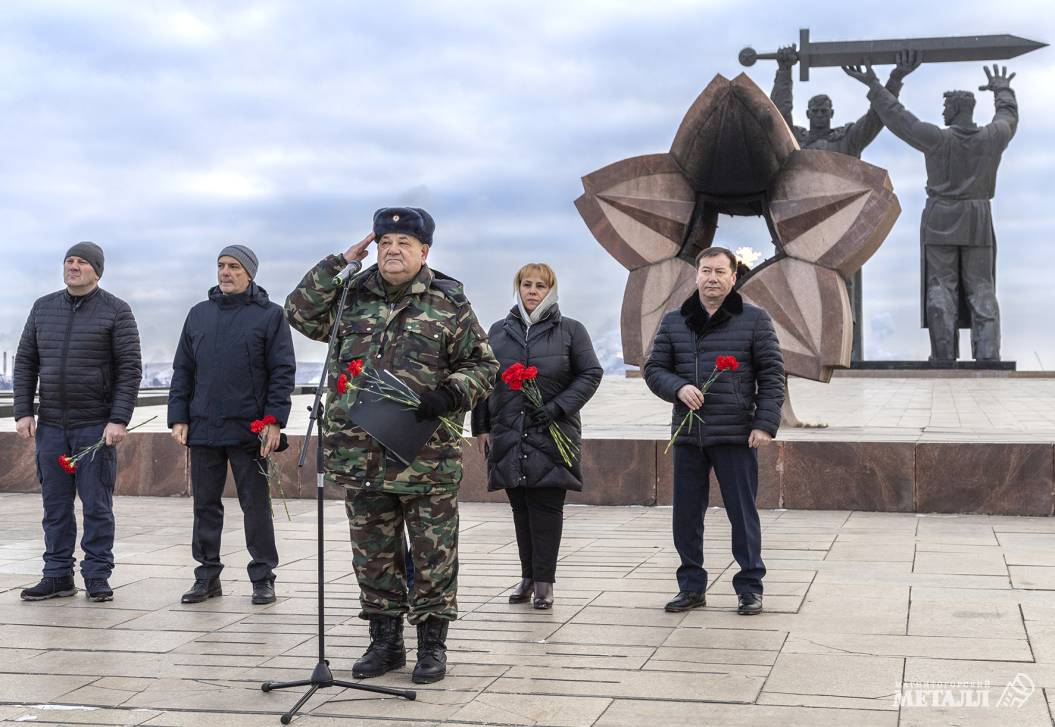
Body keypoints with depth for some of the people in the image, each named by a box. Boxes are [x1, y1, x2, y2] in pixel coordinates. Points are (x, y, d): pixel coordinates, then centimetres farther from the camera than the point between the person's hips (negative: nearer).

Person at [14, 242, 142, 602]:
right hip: (50, 424, 4)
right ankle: (58, 576, 15)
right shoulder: (43, 307, 11)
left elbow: (130, 369, -6)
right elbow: (25, 362, 12)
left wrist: (119, 420, -14)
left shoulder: (116, 311, -2)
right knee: (55, 505, 7)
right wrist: (23, 411, 2)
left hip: (96, 425, -4)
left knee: (97, 505, 0)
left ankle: (97, 577, 8)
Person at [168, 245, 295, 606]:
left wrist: (274, 420, -11)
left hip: (249, 429, -4)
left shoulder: (270, 315, 1)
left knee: (255, 505, 3)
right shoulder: (199, 314, 14)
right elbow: (182, 370, 15)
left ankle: (263, 577, 11)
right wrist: (178, 417, 6)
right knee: (205, 505, 9)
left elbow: (282, 371, -4)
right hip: (202, 428, 4)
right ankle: (208, 574, 18)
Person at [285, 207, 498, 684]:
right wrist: (339, 263, 1)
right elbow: (300, 313, 7)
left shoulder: (448, 302, 1)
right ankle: (385, 642, 25)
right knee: (373, 555, 12)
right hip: (361, 457, 3)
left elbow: (483, 365, 2)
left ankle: (432, 645, 17)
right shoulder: (353, 297, 11)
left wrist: (449, 396, -16)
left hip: (427, 458, -3)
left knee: (433, 555, 4)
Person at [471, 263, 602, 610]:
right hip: (508, 435, 3)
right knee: (520, 507, 7)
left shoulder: (570, 330, 4)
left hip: (552, 436, -3)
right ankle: (528, 576, 17)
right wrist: (481, 427, 8)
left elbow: (591, 373, 2)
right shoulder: (498, 331, 12)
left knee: (547, 507, -3)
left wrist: (557, 407, -9)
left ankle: (544, 581, 4)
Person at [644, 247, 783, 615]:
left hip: (736, 435, -3)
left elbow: (771, 374, 1)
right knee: (686, 514, 7)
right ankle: (692, 586, 19)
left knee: (743, 512, 1)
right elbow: (654, 368, 11)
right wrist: (678, 387, -10)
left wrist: (765, 423, -8)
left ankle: (750, 588, 13)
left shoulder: (754, 319, 2)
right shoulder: (674, 321, 10)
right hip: (687, 435, 3)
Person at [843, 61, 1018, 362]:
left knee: (941, 290, -1)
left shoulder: (938, 139, -12)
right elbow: (1009, 117, 22)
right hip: (978, 224, 3)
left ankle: (944, 357, -5)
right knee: (981, 292, 2)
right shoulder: (993, 137, -2)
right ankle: (988, 356, -5)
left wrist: (873, 85, 6)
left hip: (940, 221, -3)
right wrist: (1002, 90, 42)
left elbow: (898, 117, -4)